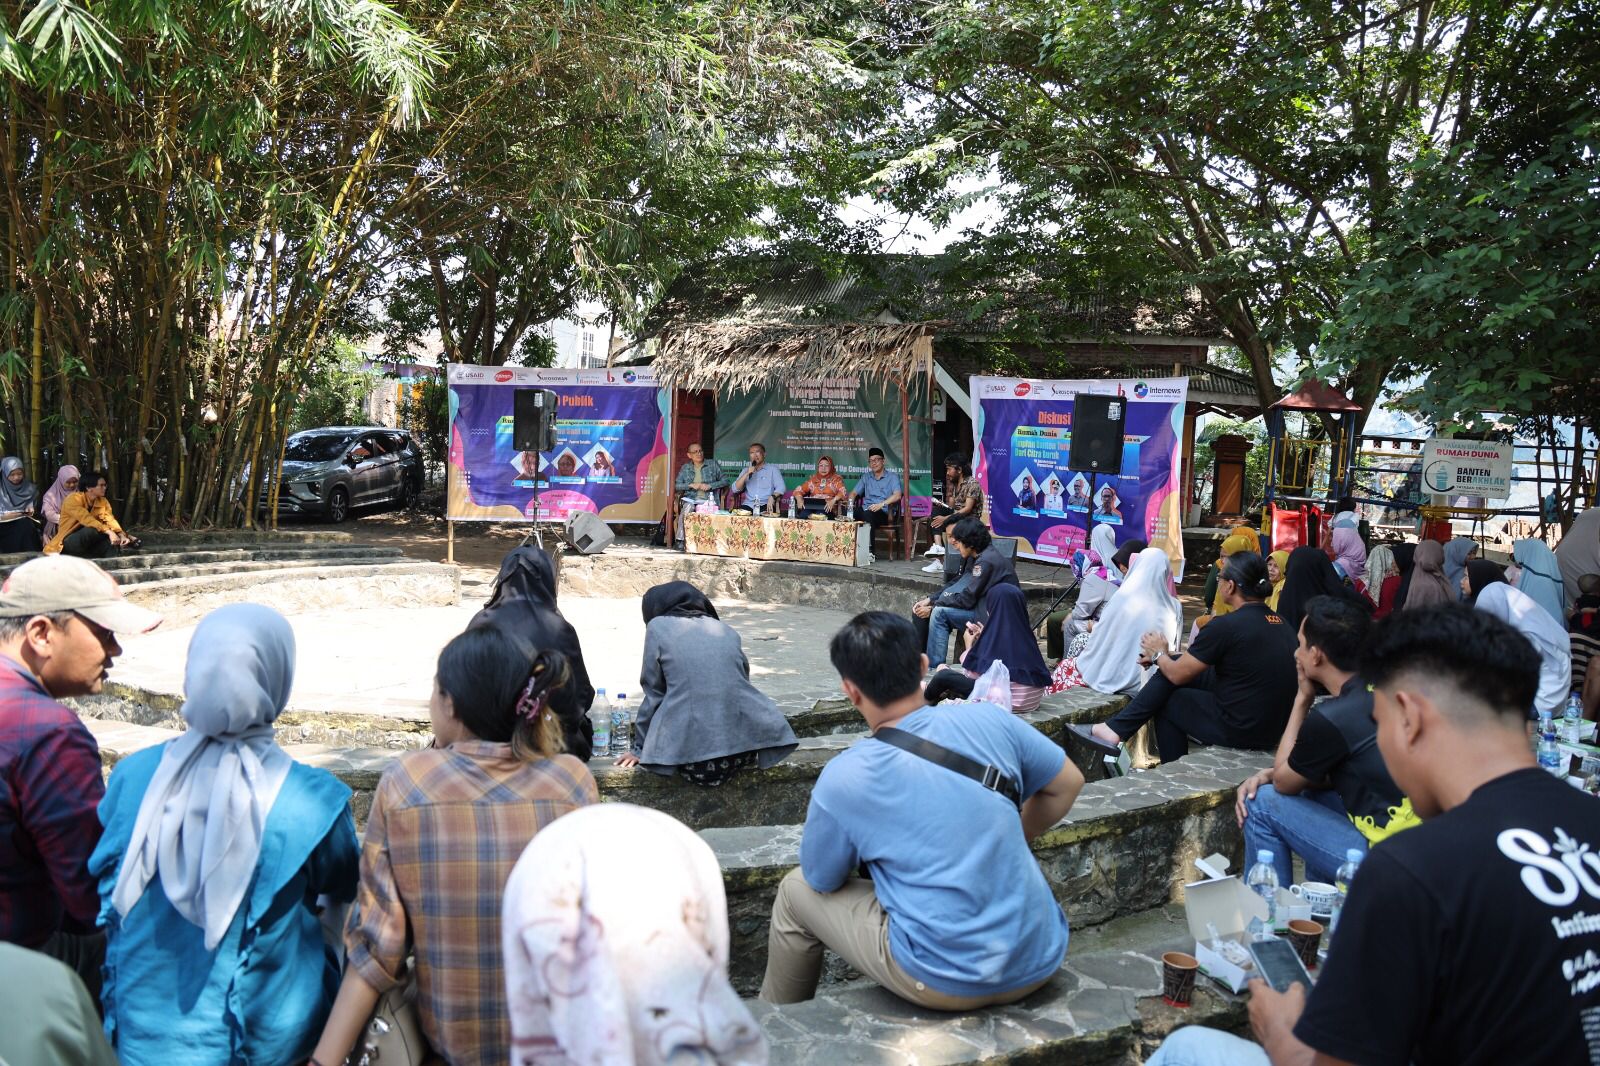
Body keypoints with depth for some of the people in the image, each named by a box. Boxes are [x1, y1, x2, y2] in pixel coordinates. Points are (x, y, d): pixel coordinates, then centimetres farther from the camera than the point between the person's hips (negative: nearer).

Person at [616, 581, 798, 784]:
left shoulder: (658, 626, 9)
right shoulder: (726, 630, 18)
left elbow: (653, 694, 9)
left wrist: (640, 748, 18)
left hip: (687, 751, -2)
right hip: (742, 745, 2)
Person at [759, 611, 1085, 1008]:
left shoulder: (842, 778, -14)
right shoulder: (989, 718, -5)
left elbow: (822, 880, 3)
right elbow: (1068, 783, 10)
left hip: (947, 982, -4)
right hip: (1041, 963, 4)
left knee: (796, 890, 16)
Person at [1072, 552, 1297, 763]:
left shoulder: (1227, 625, -19)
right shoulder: (1279, 622, 7)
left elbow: (1178, 675, -6)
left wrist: (1158, 654, 14)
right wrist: (1167, 656, 18)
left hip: (1241, 730, -8)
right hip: (1275, 726, 8)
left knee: (1165, 700, 13)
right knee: (1173, 665, 12)